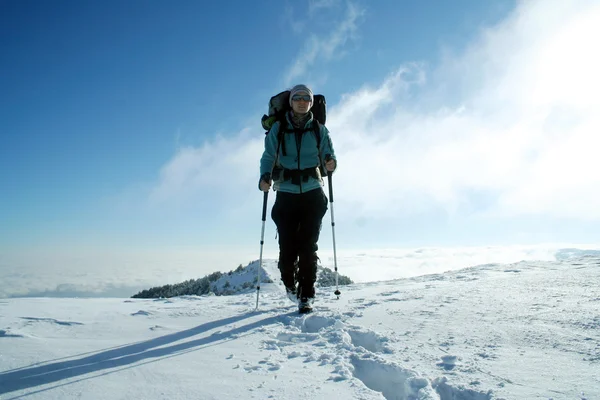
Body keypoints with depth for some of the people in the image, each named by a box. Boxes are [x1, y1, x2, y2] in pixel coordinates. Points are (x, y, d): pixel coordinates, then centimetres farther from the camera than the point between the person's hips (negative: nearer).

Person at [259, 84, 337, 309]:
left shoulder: (319, 130, 8)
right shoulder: (278, 129, 5)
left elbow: (328, 154, 9)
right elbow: (268, 157, 4)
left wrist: (330, 163, -15)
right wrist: (264, 177, -15)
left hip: (313, 193, 1)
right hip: (286, 194, 0)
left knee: (308, 246, -5)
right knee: (287, 246, -3)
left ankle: (307, 293, 4)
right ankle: (289, 282, 26)